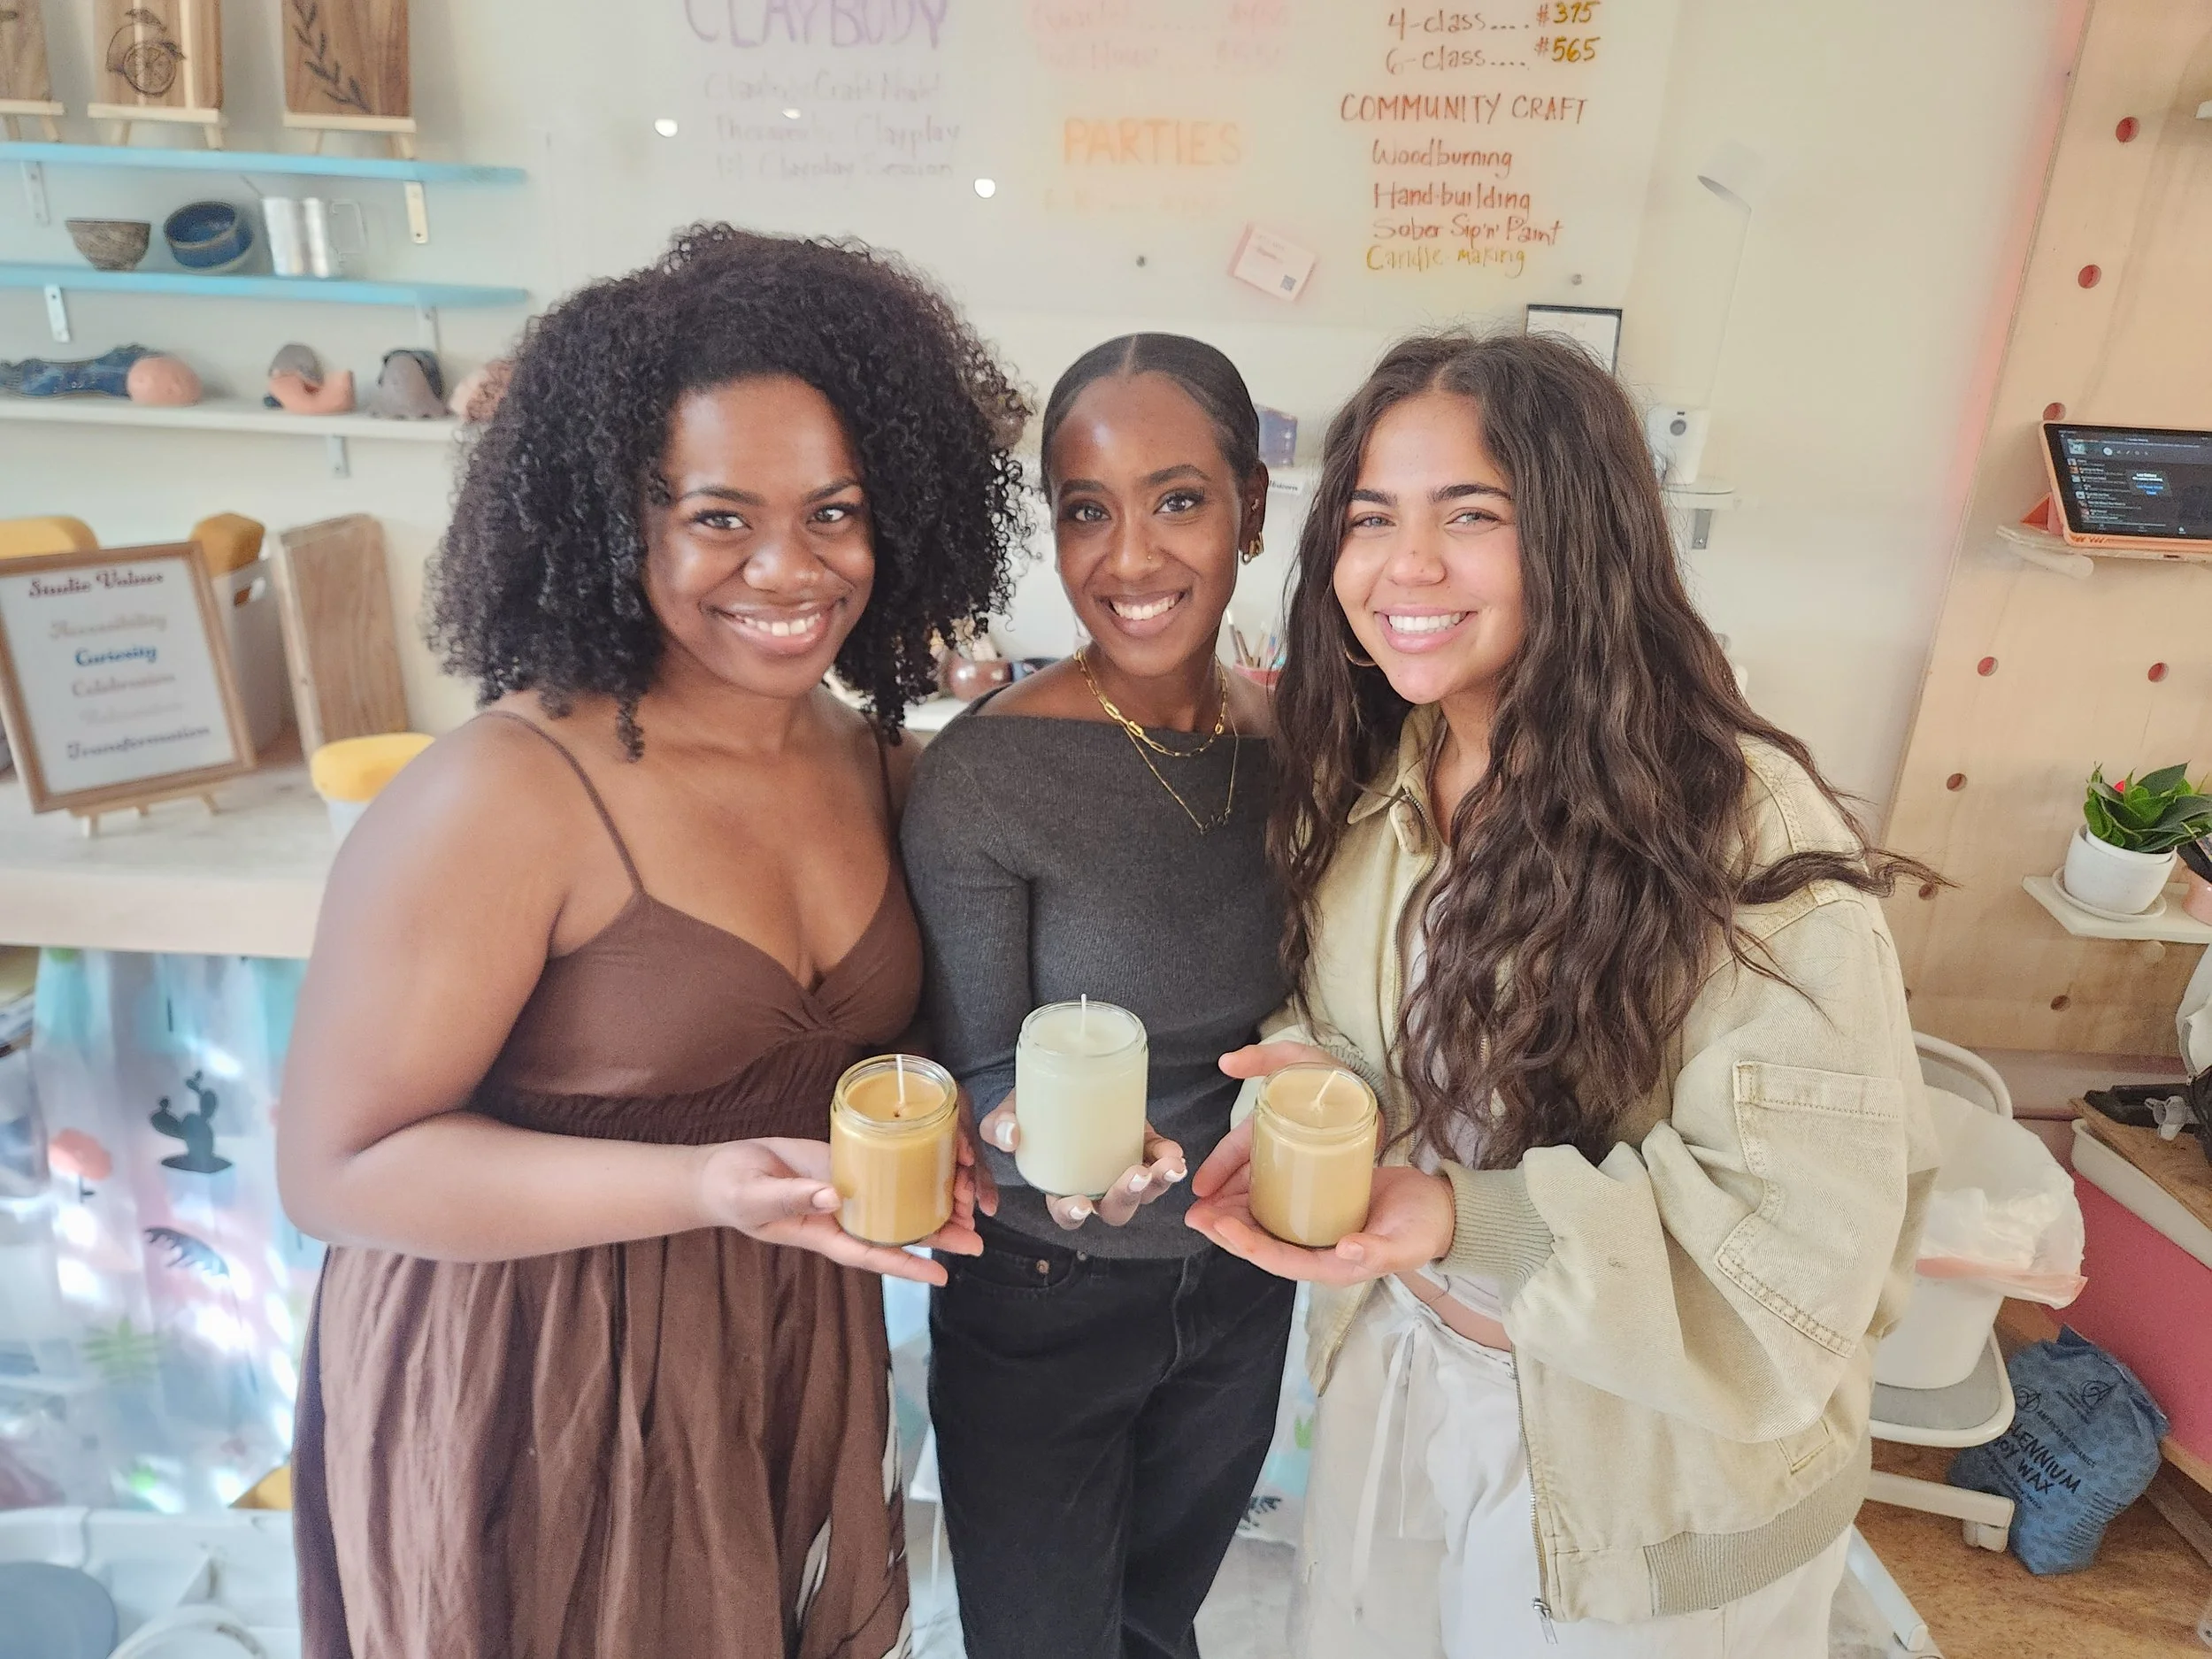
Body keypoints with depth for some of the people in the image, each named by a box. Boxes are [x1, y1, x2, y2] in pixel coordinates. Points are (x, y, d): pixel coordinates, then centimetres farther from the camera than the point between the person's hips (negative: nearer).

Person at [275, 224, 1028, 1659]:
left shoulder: (883, 765, -2)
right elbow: (338, 1168, -18)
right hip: (536, 1392, -5)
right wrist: (706, 1188, -29)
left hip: (800, 1364, 6)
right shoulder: (508, 795, -22)